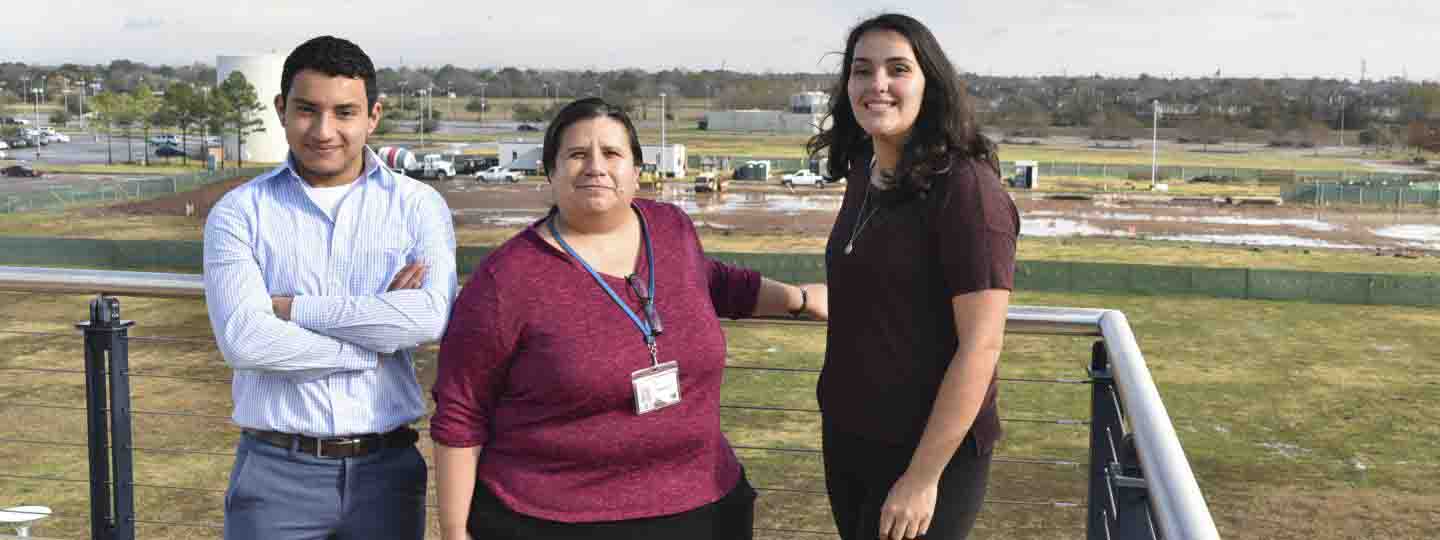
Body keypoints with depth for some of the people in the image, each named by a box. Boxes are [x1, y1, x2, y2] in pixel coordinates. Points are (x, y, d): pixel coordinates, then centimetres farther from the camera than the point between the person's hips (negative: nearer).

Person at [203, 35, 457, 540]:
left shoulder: (418, 206, 1)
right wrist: (378, 334, -12)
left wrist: (293, 308, -12)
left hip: (386, 467, 1)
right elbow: (242, 337, -13)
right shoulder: (240, 212, 1)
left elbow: (431, 316, -15)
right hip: (277, 471, 0)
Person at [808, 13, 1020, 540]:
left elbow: (981, 345, -20)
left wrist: (924, 476, -20)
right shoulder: (862, 175, 5)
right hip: (845, 438, 7)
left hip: (927, 451, -7)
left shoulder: (965, 186, -17)